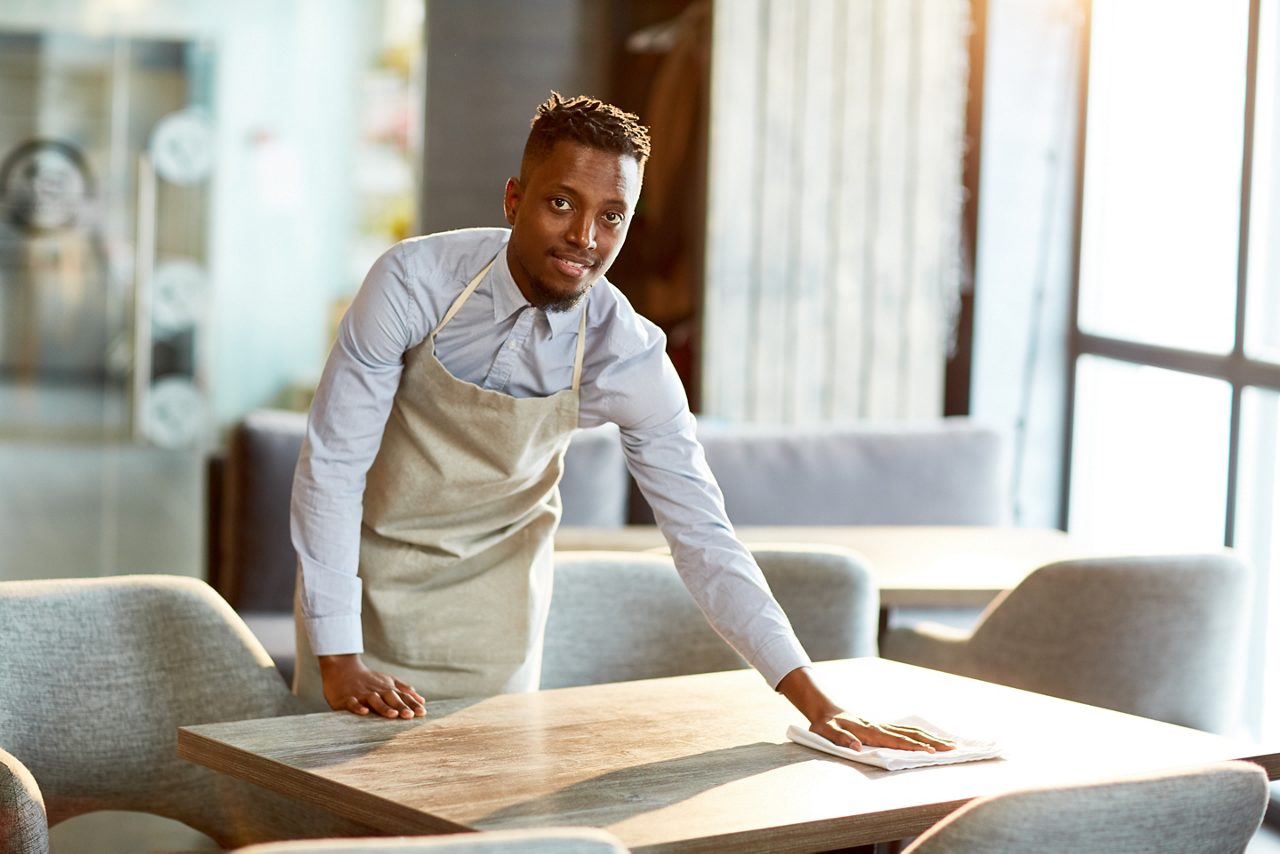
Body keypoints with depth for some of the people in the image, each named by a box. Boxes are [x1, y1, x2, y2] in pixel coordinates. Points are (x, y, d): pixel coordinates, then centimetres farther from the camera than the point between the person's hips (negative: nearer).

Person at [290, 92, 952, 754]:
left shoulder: (628, 357, -22)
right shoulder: (414, 283, -27)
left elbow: (703, 538, -18)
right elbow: (332, 463, -22)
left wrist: (817, 704, -23)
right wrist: (339, 661, -25)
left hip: (491, 585, 1)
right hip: (364, 561, -1)